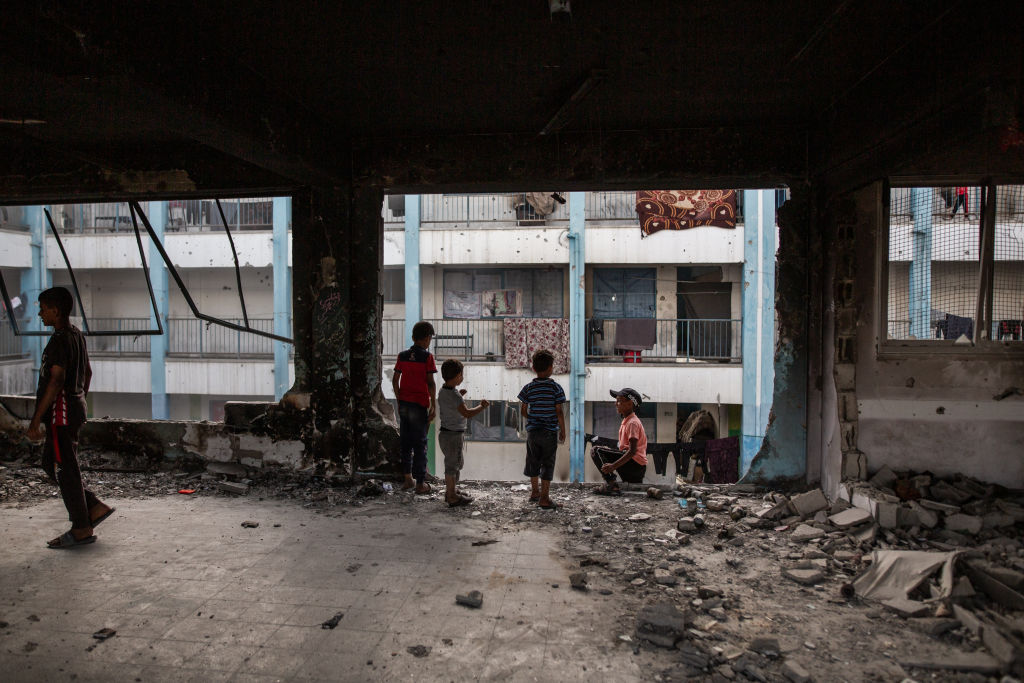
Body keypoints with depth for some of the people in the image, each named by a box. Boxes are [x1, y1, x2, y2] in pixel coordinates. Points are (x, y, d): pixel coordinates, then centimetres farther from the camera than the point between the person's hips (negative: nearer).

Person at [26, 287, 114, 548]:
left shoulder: (60, 339, -17)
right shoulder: (76, 334, 12)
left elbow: (56, 381, -24)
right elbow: (87, 372, 20)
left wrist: (36, 419, -22)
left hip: (61, 413, -10)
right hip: (74, 408, 10)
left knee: (64, 469, -1)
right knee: (51, 464, 18)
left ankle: (82, 529, 8)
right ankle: (95, 507, 19)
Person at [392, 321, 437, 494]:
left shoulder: (402, 355, 4)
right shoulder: (427, 357, -10)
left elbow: (395, 380, 5)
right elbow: (430, 383, -12)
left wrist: (399, 400, 15)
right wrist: (433, 406, -6)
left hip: (404, 403, 5)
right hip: (420, 405, -5)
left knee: (405, 442, 15)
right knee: (420, 444, 3)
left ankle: (408, 479, 21)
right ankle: (420, 483, 8)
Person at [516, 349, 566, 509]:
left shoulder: (528, 388, -2)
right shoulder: (555, 387, -10)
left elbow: (523, 410, 3)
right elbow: (559, 412, -9)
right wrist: (563, 430, 1)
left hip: (532, 430, 3)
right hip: (550, 431, -3)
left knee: (533, 462, 17)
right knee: (548, 464, 5)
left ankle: (534, 491, 32)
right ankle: (544, 497, 6)